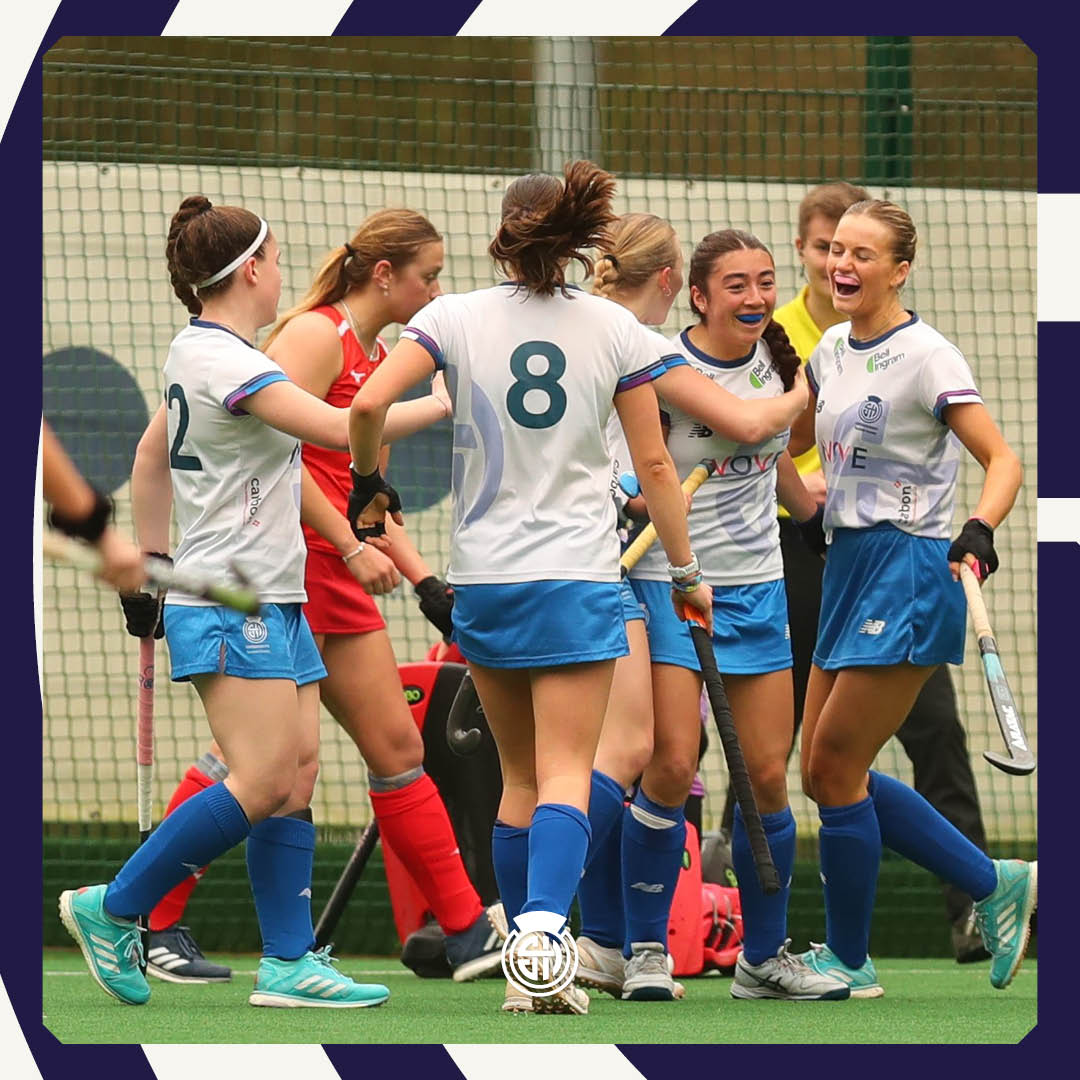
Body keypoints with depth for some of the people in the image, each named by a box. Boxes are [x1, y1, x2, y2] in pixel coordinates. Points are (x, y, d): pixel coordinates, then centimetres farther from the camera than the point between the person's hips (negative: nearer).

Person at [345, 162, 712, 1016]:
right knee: (565, 776, -8)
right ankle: (544, 933, -30)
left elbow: (368, 405, -13)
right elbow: (654, 464, 3)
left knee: (521, 776, 14)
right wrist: (685, 570, 13)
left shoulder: (454, 319, -1)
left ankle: (527, 952, 15)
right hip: (579, 576, -2)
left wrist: (369, 483, 5)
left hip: (484, 576, 2)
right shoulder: (618, 331, 0)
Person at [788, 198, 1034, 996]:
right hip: (848, 569, 9)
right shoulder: (833, 350, 10)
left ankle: (848, 960, 9)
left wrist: (979, 532, -33)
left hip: (910, 578, -9)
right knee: (828, 772, 8)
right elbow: (793, 434, 27)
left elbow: (1002, 458, -15)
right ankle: (995, 886, 19)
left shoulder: (925, 356, -12)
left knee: (834, 769, -6)